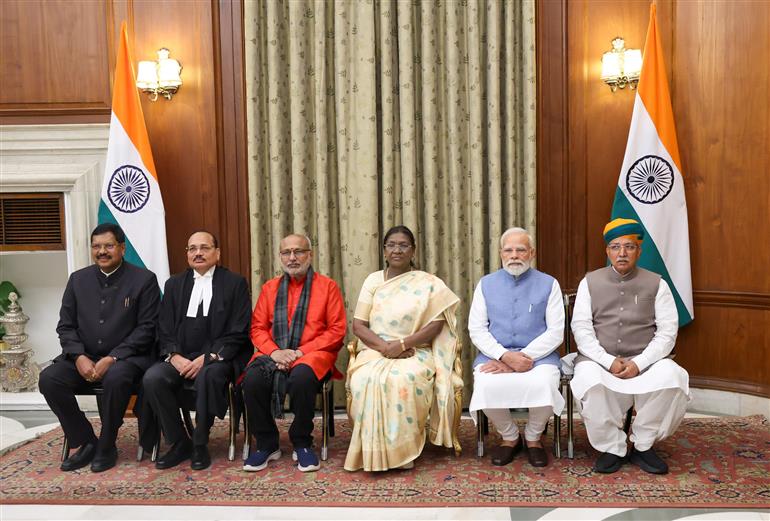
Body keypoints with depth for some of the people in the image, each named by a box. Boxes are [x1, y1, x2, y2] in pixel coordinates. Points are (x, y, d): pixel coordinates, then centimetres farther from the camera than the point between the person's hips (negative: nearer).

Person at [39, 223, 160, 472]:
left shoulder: (144, 279, -3)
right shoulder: (78, 279, 11)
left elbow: (146, 328, -8)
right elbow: (65, 325, 9)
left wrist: (112, 358, -18)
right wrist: (79, 357, -10)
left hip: (126, 357, -4)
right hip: (84, 357, 5)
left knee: (115, 378, -36)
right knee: (48, 379, -21)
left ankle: (106, 447, -12)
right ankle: (86, 442, -5)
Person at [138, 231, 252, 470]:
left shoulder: (235, 283, 3)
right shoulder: (174, 284, 15)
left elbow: (238, 332, -5)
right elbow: (165, 329, 10)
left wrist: (208, 357, -17)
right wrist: (174, 356, -11)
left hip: (218, 358, -4)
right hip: (180, 358, 4)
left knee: (207, 376, -35)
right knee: (152, 377, -24)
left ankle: (200, 444, -14)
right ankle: (179, 442, -7)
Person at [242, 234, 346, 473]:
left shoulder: (327, 286, 6)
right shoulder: (270, 287, 16)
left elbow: (337, 330, -1)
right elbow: (257, 328, 12)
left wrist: (301, 351, -10)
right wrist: (274, 352, -9)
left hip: (312, 354, -3)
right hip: (275, 355, 3)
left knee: (302, 378, -37)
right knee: (252, 379, -28)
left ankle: (302, 444, -11)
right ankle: (267, 444, -5)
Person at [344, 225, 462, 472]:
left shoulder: (428, 283, 5)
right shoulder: (373, 280, 11)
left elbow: (436, 324, -4)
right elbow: (358, 324, 4)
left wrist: (401, 345, -15)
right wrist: (384, 346, -13)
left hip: (415, 353, -2)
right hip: (375, 351, 2)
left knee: (404, 380, -36)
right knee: (365, 380, -32)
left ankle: (402, 450, -20)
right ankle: (374, 451, -20)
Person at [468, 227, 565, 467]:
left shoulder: (548, 284, 6)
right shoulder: (486, 284, 10)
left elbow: (556, 332, -2)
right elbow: (476, 329, 3)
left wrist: (522, 357, -14)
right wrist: (505, 356, -14)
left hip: (539, 356, -1)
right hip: (495, 355, 1)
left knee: (544, 385, -33)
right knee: (487, 386, -31)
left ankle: (533, 438, 0)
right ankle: (510, 437, 1)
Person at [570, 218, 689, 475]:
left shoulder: (656, 284, 8)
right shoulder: (590, 282, 9)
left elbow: (667, 332, 1)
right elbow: (581, 328, 1)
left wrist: (638, 364, -14)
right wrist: (609, 362, -14)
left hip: (644, 360, 1)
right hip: (599, 359, 0)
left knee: (672, 376, -31)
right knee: (589, 380, -35)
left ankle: (643, 445, -7)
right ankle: (612, 448, -11)